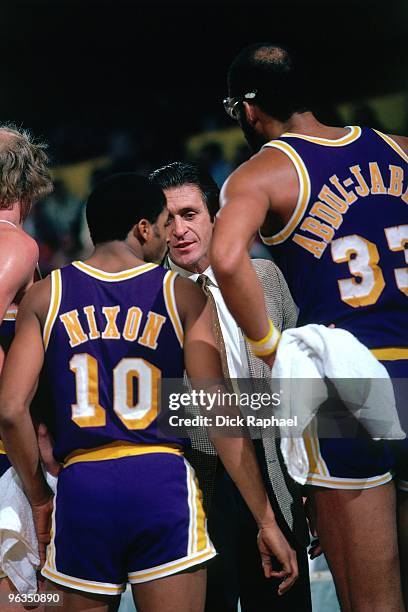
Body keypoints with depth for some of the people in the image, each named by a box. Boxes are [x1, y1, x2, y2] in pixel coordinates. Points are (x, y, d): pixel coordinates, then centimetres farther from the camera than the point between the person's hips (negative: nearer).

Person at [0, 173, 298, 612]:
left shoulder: (46, 297, 8)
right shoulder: (183, 296, 5)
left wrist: (39, 497, 12)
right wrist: (266, 520, -2)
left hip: (81, 487, 2)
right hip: (162, 480, -1)